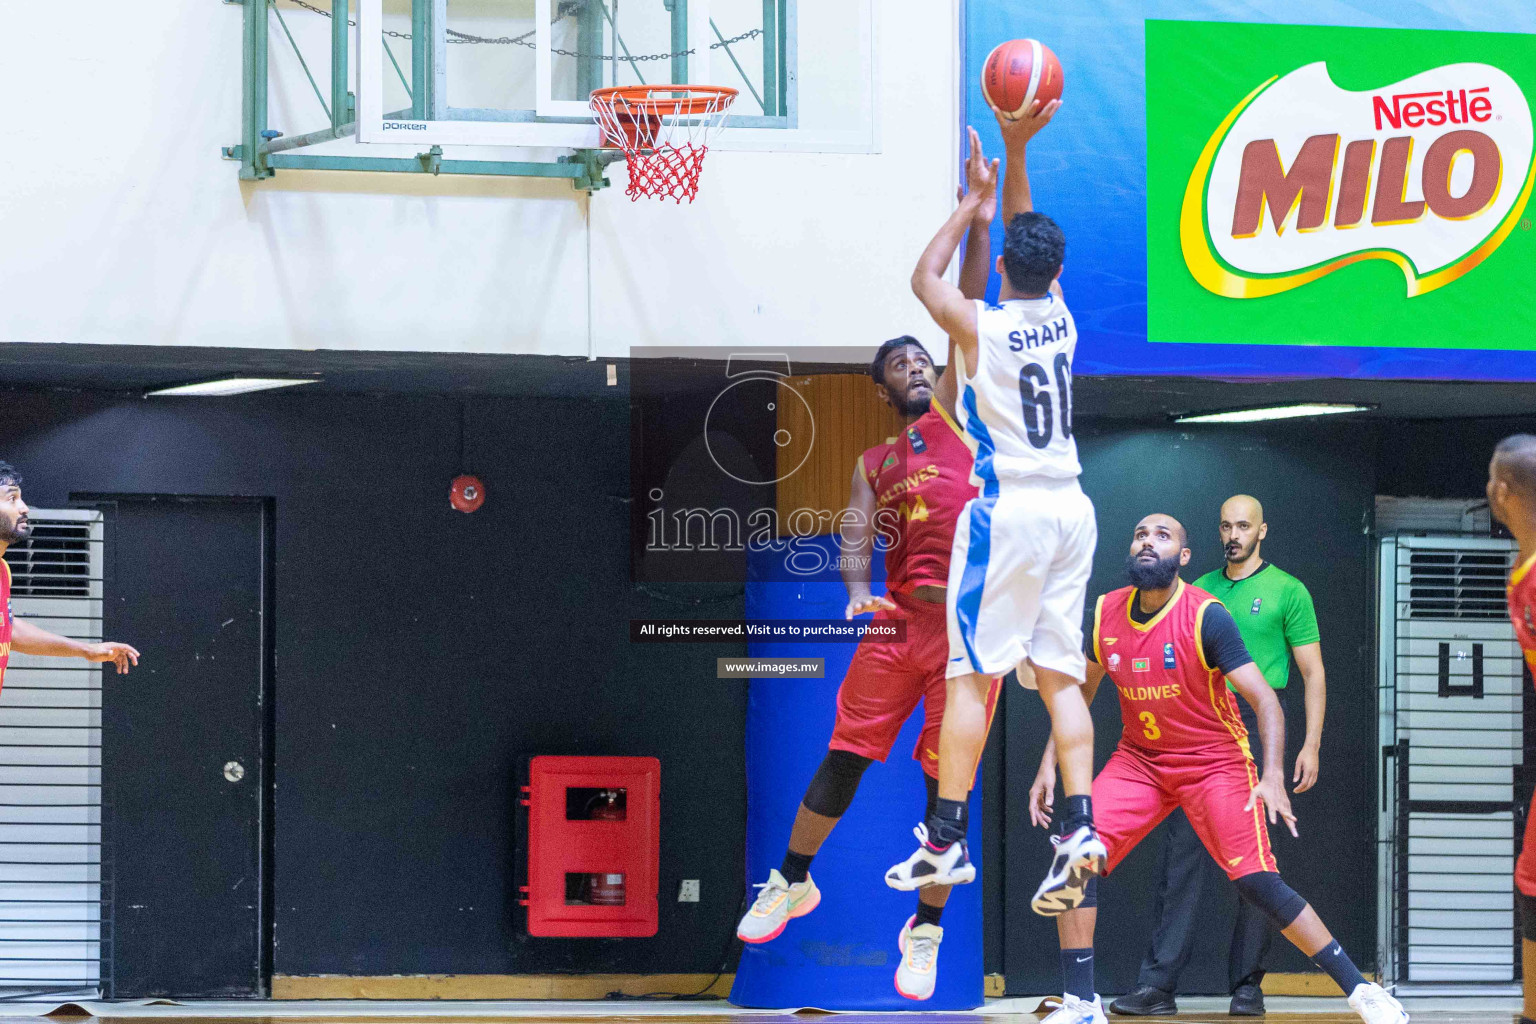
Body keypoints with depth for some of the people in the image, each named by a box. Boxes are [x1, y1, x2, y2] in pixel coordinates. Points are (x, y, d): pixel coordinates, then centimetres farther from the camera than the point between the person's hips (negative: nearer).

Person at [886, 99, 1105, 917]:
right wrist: (1016, 151, 15)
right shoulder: (1060, 317, 5)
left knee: (972, 674, -2)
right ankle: (1079, 828, -8)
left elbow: (925, 275, 11)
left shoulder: (979, 328, -9)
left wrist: (973, 202, 17)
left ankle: (947, 840, -2)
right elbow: (1030, 241, 20)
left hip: (1005, 512, -5)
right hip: (1069, 508, 5)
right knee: (1059, 674, 5)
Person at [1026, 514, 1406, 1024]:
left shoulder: (1206, 616, -18)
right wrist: (1049, 765, 4)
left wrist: (1272, 777, -33)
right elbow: (1079, 695, 13)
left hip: (1215, 762, -4)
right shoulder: (1104, 615, -3)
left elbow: (1265, 700, -20)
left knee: (1259, 884, -15)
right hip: (1139, 760, 4)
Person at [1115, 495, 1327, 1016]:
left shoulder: (1287, 591, 4)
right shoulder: (1201, 590, 14)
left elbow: (1313, 673, 2)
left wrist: (1311, 744, -6)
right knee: (1183, 852, -5)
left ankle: (1247, 984, 5)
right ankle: (1158, 984, -8)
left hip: (1260, 727, -3)